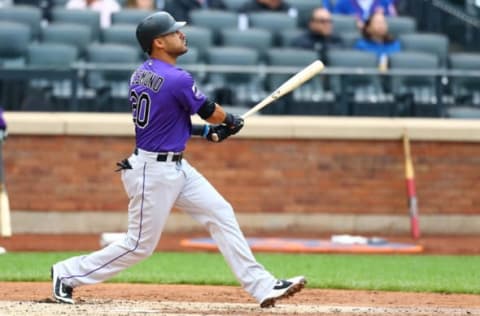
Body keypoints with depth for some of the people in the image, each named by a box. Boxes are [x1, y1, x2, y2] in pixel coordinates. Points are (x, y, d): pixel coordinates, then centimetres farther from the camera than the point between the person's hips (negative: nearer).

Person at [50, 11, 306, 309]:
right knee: (140, 245, 0)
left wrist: (205, 131, 14)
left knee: (221, 214, 5)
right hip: (155, 172, -10)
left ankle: (262, 285, 5)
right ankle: (68, 274, 14)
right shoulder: (177, 79, -21)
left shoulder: (141, 75, 5)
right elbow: (213, 114, -7)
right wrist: (231, 121, 16)